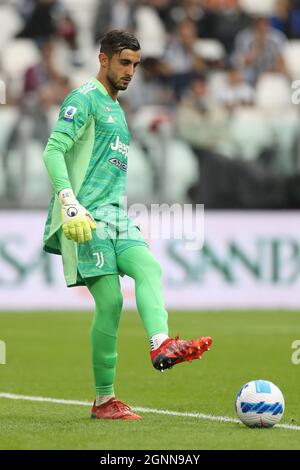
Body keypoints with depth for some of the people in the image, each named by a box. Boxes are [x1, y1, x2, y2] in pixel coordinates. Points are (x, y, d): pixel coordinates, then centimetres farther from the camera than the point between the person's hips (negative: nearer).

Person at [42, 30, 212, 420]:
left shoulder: (116, 109, 24)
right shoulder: (85, 99, -3)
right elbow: (53, 151, -15)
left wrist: (129, 222, 30)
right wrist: (70, 204, -26)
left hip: (116, 215, 8)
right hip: (87, 218, -8)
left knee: (149, 267, -20)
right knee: (110, 301, -12)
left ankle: (161, 345, -41)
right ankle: (104, 400, -6)